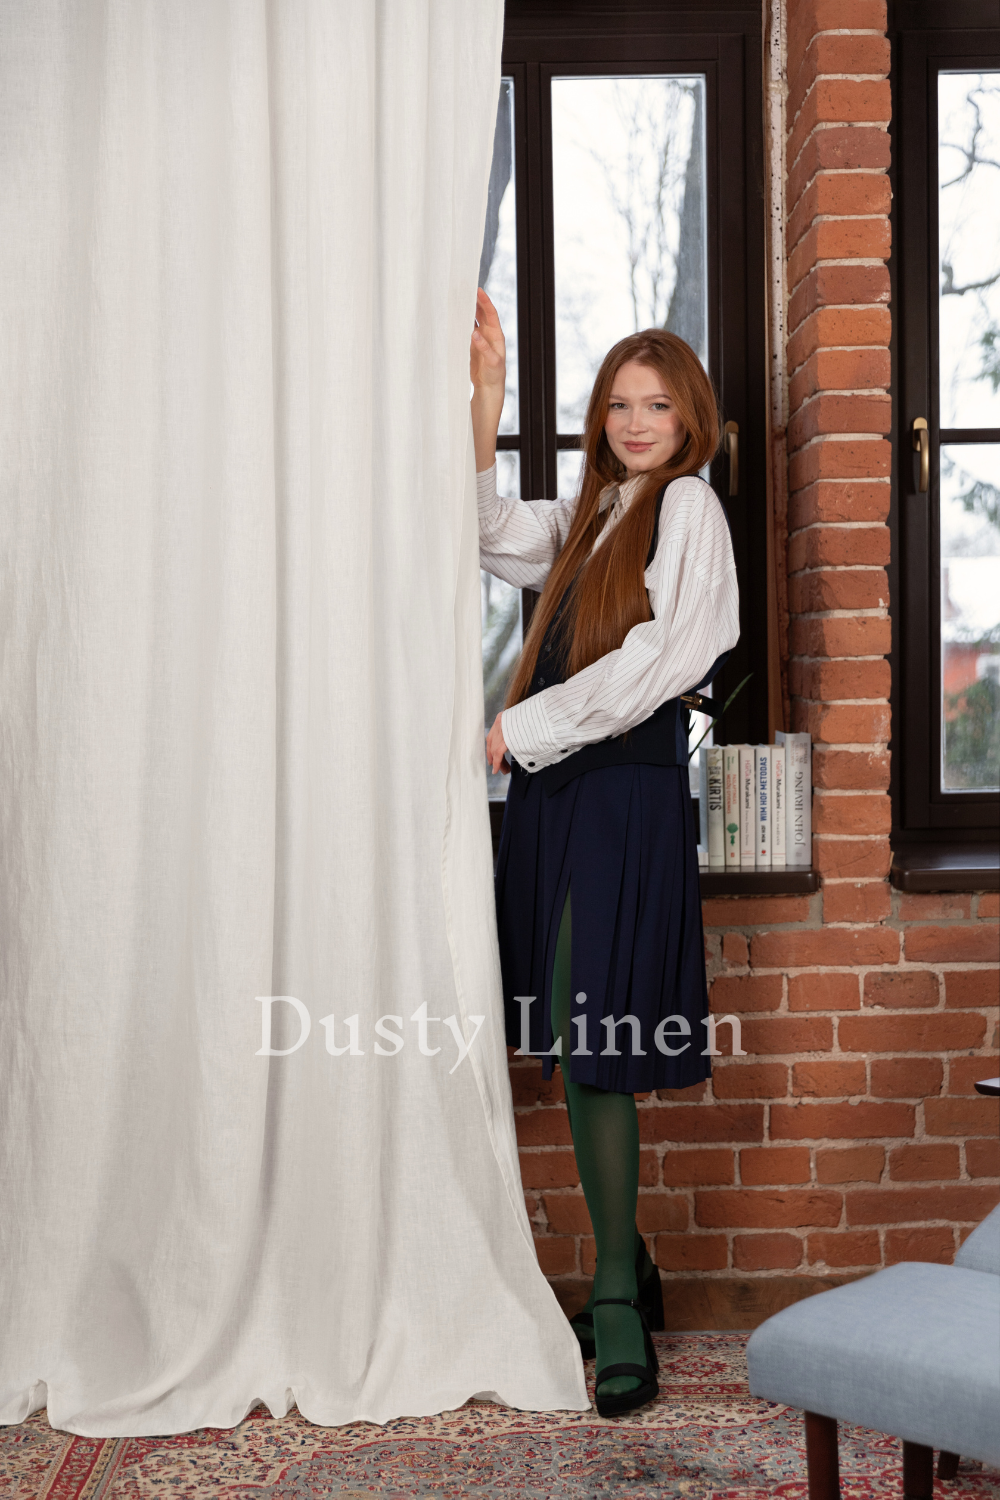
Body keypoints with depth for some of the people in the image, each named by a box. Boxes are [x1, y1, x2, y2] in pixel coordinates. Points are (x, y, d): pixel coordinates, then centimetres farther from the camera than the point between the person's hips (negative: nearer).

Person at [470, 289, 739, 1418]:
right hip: (557, 786, 8)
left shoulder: (688, 504, -2)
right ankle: (627, 1270, 22)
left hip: (625, 787, -7)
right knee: (572, 1046, 9)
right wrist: (483, 400, 2)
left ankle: (618, 1304, 1)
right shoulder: (590, 515, 21)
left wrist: (518, 729, -12)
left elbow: (651, 665, -12)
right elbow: (484, 534, 10)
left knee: (592, 1046, -9)